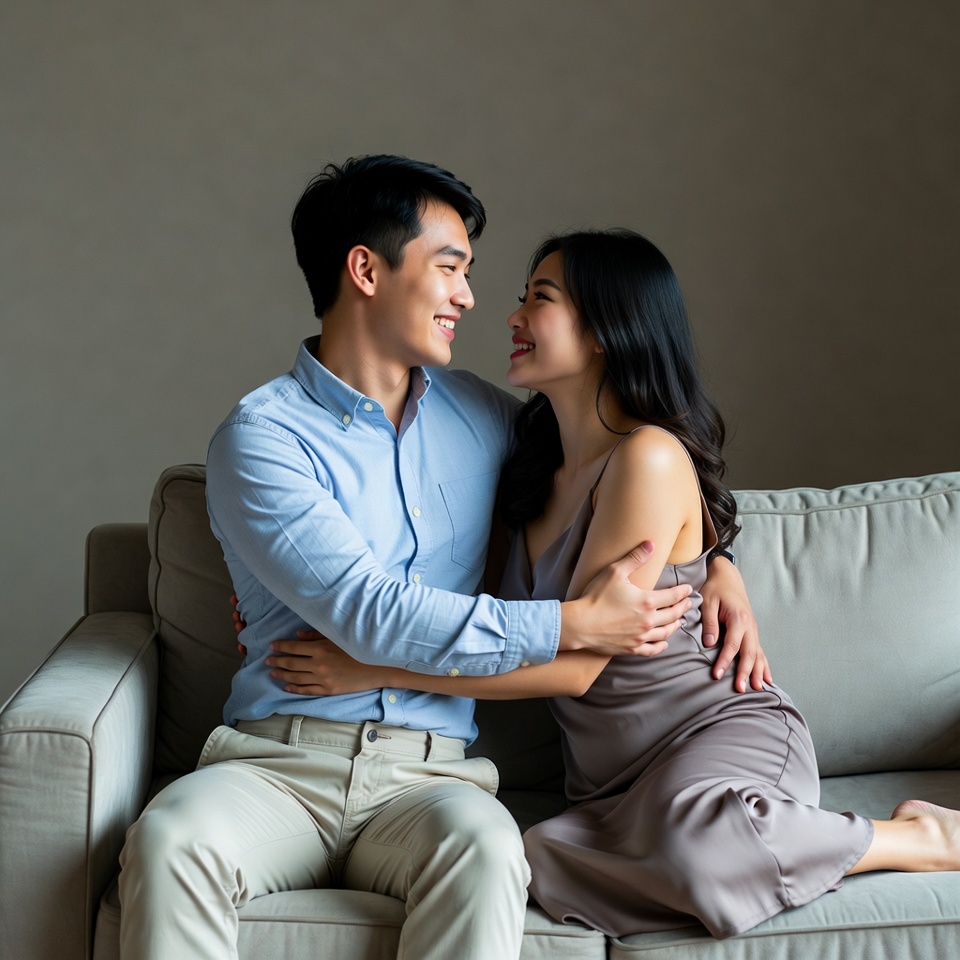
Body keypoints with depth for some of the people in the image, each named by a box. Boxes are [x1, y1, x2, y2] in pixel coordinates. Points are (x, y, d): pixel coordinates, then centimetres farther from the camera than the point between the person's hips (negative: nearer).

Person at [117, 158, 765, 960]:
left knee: (484, 849, -34)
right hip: (278, 759, -2)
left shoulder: (476, 413, 15)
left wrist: (717, 561, 12)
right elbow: (368, 611, -13)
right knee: (169, 840, -36)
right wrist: (573, 625, -11)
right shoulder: (262, 438, -2)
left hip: (429, 772, 3)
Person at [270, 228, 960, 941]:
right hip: (612, 782, 6)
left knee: (687, 840, -41)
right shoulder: (540, 467, 12)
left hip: (724, 733, -6)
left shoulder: (650, 458, -15)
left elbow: (574, 664, -16)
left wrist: (375, 668, -14)